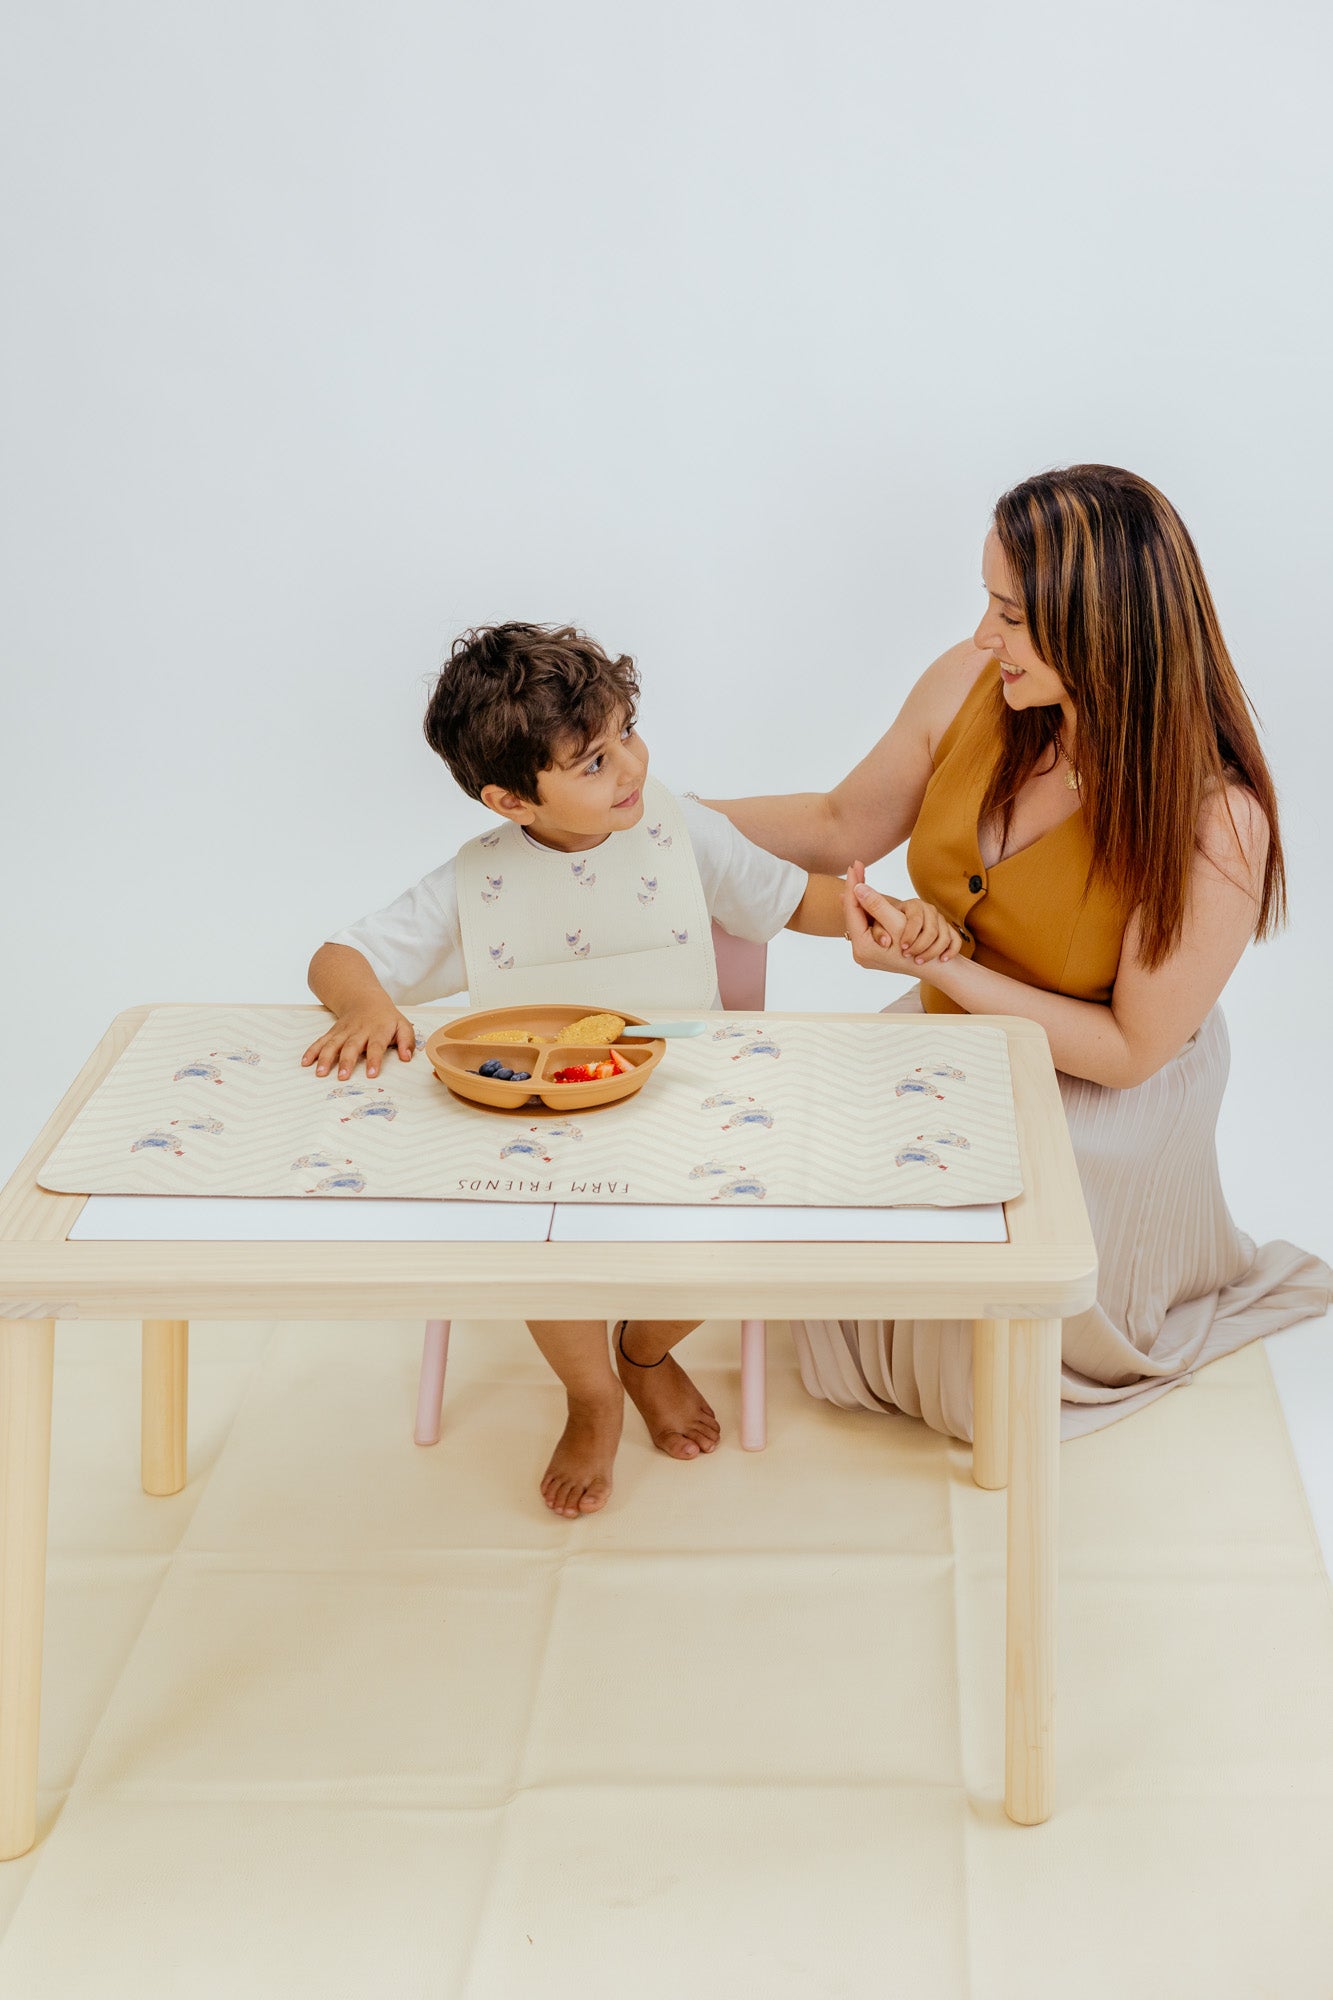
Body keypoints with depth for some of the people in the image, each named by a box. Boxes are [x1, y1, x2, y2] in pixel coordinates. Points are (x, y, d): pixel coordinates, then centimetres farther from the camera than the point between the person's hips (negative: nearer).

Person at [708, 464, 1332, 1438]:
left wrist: (939, 967, -31)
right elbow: (842, 826, -1)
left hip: (1098, 1101, -5)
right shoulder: (973, 686, -19)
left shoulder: (1215, 820, -33)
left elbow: (1129, 1049, -24)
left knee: (985, 1376, -4)